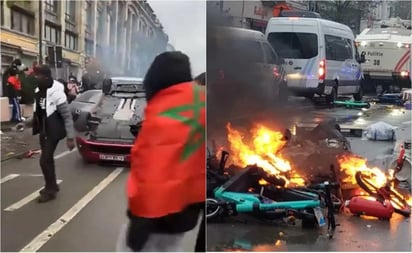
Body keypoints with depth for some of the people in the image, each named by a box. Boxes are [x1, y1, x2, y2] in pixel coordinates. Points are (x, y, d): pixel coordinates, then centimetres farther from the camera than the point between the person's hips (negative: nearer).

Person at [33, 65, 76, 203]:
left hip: (53, 131, -8)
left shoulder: (56, 93, -22)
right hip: (43, 130, 8)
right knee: (48, 159, 18)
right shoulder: (38, 91, 2)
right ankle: (52, 185, 34)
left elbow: (67, 116, -20)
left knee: (44, 160, -8)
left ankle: (50, 190, 6)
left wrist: (70, 137, -21)